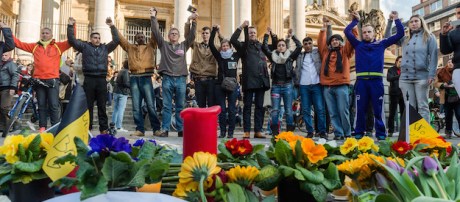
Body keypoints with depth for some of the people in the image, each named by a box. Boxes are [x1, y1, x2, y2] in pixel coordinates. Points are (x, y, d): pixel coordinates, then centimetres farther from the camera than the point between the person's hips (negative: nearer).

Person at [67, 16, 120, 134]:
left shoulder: (105, 48, 15)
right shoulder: (85, 46, 11)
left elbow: (116, 41, 8)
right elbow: (72, 40, 5)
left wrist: (112, 27, 2)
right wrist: (70, 26, -1)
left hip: (102, 79, 1)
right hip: (89, 79, -1)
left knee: (102, 106, 4)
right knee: (88, 106, 4)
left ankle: (104, 128, 7)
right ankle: (87, 128, 10)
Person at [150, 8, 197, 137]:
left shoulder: (184, 46, 14)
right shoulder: (164, 45, 11)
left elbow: (192, 35, 7)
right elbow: (156, 33, 3)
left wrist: (193, 21, -2)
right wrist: (153, 18, -2)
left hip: (181, 79, 1)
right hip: (167, 79, -1)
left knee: (180, 106, 6)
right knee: (167, 106, 1)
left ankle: (181, 130, 11)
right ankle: (165, 129, 4)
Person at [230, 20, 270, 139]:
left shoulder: (260, 46, 19)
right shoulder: (244, 46, 6)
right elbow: (233, 40, -12)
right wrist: (241, 27, -14)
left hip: (261, 80, 5)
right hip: (249, 80, -4)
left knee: (259, 106, 6)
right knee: (247, 106, 0)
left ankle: (258, 131, 11)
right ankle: (246, 131, 3)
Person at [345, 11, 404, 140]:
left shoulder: (381, 44, 14)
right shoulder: (358, 45, 14)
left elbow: (400, 34, 14)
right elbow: (347, 32, 7)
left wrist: (396, 19, 11)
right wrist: (356, 20, 14)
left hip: (376, 81, 0)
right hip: (361, 81, 0)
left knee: (378, 109, 2)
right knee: (360, 109, 3)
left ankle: (381, 133, 8)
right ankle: (359, 133, 10)